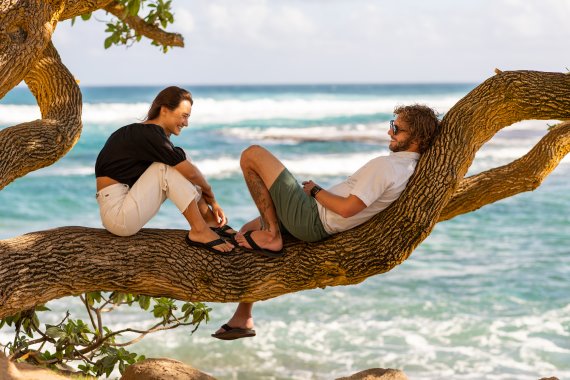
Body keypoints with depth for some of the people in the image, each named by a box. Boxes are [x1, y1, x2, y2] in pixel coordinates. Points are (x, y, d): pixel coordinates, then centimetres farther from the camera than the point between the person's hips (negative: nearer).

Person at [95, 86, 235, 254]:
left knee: (180, 163, 6)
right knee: (168, 167, -18)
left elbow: (187, 172, 13)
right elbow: (191, 173, -16)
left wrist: (212, 203, 7)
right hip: (117, 215, -10)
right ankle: (200, 231, -16)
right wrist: (209, 192, 3)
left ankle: (210, 221, 1)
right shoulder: (149, 135, -18)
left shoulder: (151, 133, 11)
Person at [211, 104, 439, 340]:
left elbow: (347, 208, -25)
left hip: (310, 218, -10)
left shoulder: (386, 166, -22)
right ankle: (243, 319, 25)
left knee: (252, 154, -10)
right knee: (248, 230, 26)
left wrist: (315, 190, -8)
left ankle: (271, 236, -7)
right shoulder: (409, 168, 8)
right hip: (320, 229, 10)